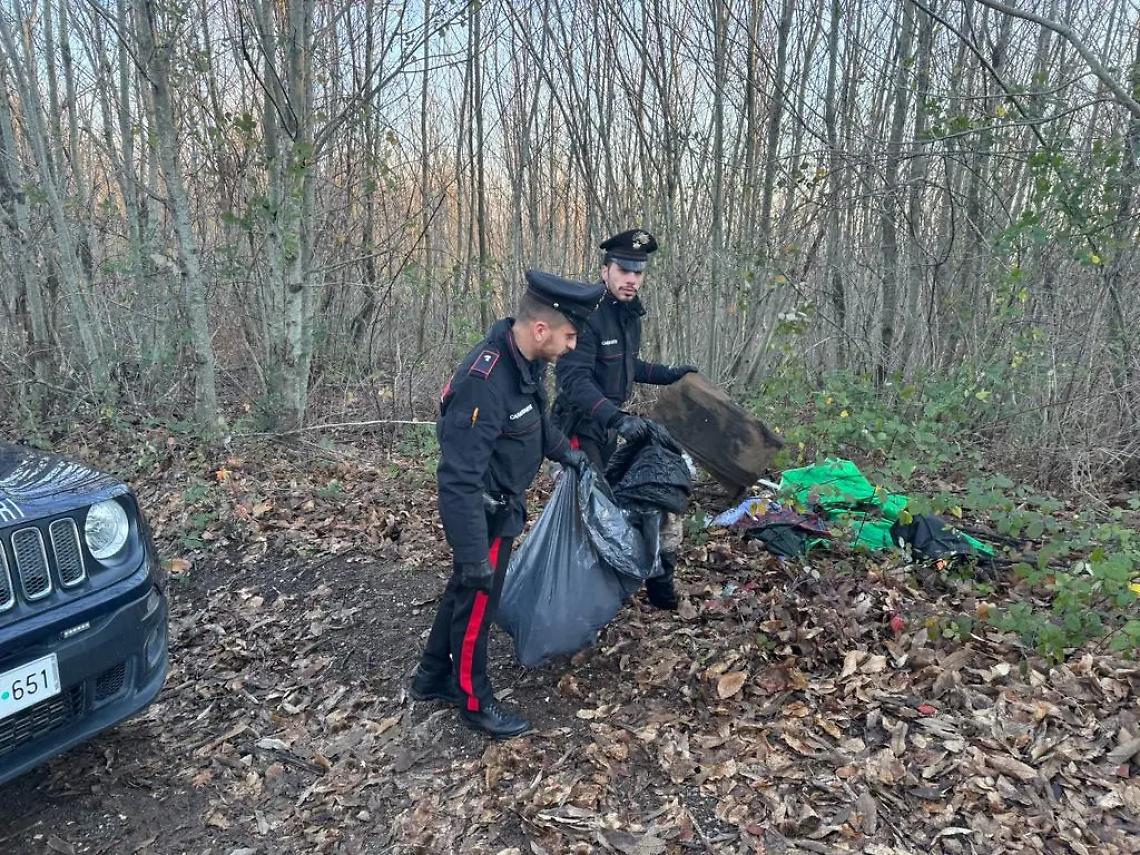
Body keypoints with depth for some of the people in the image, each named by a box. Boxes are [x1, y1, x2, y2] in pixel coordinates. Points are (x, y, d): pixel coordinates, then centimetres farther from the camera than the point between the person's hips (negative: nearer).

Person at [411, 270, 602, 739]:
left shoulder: (526, 359, -7)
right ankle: (474, 702, 32)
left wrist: (565, 453, 22)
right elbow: (459, 479, -34)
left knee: (463, 591, 23)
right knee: (478, 603, 10)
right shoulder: (484, 382, -35)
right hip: (483, 513, -9)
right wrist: (474, 554, -31)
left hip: (502, 504, 9)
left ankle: (433, 677, 43)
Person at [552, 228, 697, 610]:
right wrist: (618, 417, -41)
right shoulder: (587, 315, -23)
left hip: (608, 425, 8)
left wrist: (667, 374, 18)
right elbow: (574, 379, -32)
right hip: (580, 427, -8)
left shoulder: (629, 313, 6)